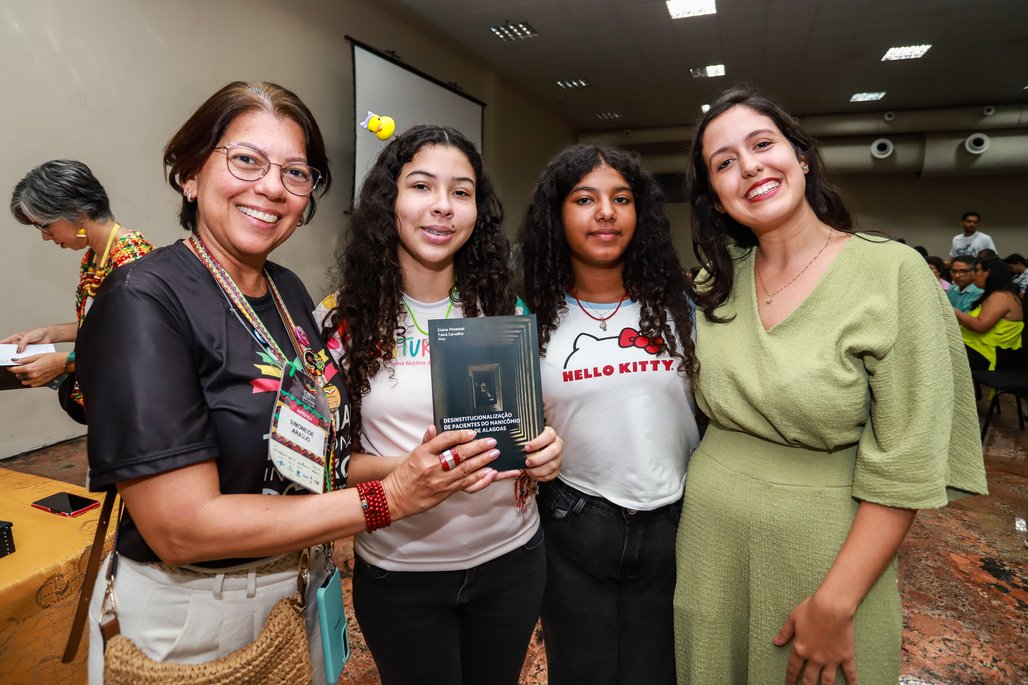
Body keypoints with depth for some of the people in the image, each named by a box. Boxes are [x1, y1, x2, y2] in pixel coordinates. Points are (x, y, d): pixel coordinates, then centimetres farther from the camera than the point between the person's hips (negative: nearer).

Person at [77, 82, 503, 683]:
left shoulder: (289, 290, -1)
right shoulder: (144, 301, -22)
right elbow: (181, 526, -26)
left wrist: (418, 469, -11)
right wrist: (389, 497, -26)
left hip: (302, 589, 6)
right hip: (188, 617, -6)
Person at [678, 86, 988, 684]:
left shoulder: (894, 271, -13)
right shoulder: (720, 284, 0)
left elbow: (905, 466, -15)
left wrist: (835, 603, -17)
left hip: (823, 544, -4)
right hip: (709, 534, 4)